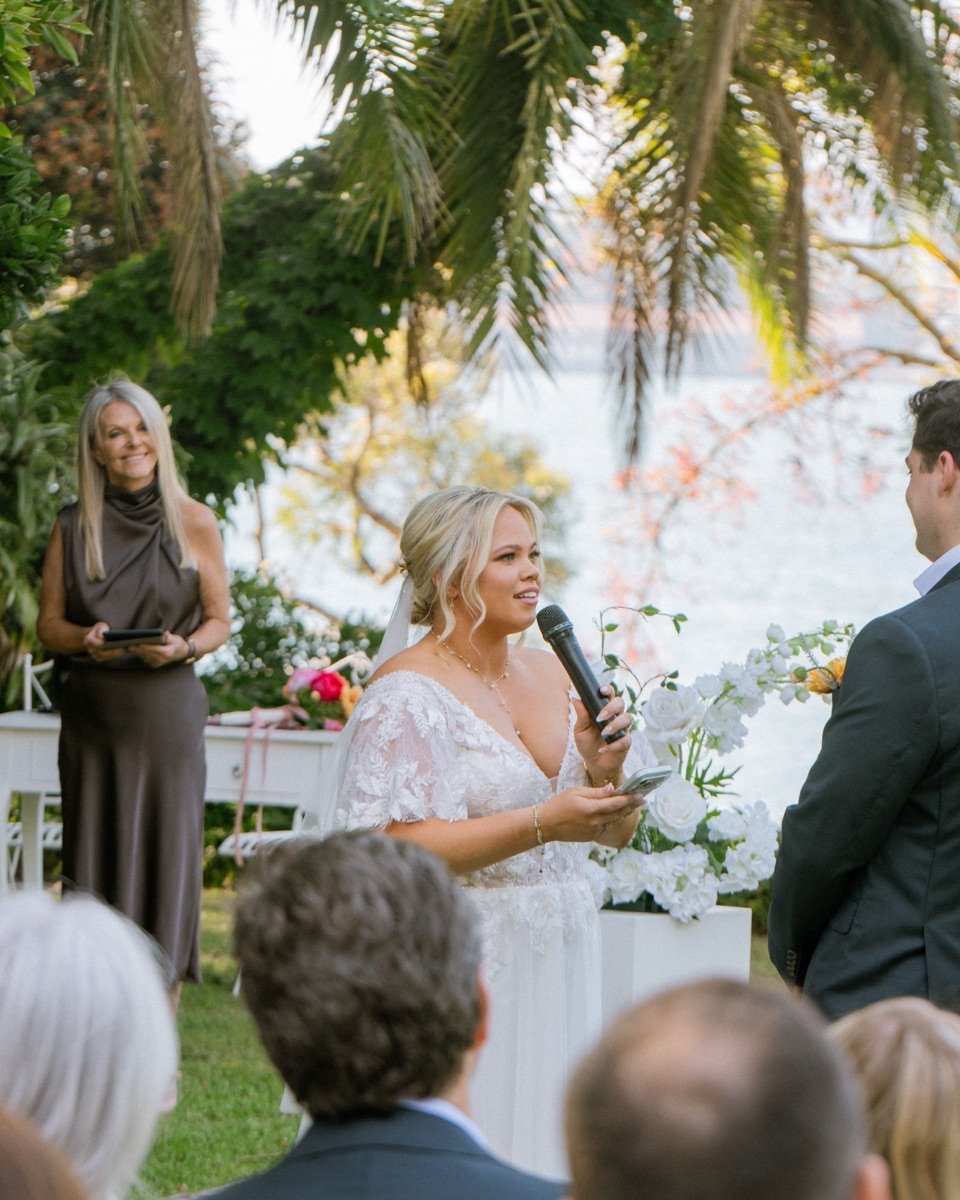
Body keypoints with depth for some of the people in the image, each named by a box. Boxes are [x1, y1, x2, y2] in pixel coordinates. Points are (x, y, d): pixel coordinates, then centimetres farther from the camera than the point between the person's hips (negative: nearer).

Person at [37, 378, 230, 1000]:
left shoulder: (194, 522, 2)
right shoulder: (73, 527, 7)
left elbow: (219, 621, 6)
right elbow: (49, 623, 9)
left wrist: (183, 647, -14)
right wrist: (85, 639, -12)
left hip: (166, 710, -1)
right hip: (92, 714, 1)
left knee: (165, 855, -4)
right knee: (95, 857, -1)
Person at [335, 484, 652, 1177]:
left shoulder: (554, 674, 10)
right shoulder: (407, 695, -10)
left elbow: (618, 832, 13)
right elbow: (395, 847, -21)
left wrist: (606, 771, -8)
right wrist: (542, 823, -26)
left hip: (561, 964, 6)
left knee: (549, 1153, 7)